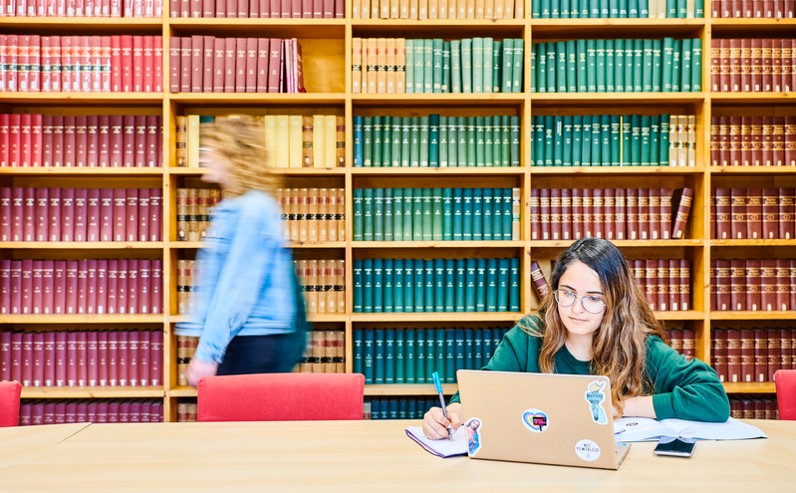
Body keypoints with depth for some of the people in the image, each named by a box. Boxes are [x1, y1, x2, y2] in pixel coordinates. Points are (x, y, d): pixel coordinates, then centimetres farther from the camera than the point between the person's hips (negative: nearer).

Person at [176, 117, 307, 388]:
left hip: (255, 344, -9)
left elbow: (238, 288, -18)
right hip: (237, 341, 9)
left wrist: (207, 352, -18)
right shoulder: (231, 209, 16)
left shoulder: (254, 209, -14)